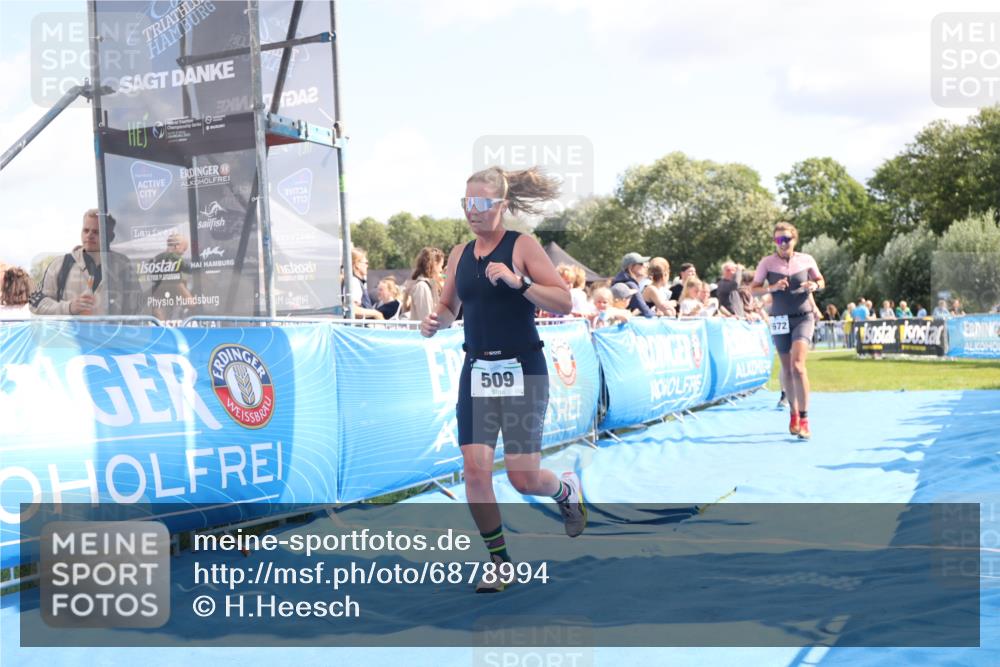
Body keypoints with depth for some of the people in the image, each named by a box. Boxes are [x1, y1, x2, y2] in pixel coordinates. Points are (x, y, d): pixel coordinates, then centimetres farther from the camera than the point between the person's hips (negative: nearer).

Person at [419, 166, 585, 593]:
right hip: (477, 370, 4)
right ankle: (499, 561, 13)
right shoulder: (460, 254, 8)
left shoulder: (522, 246, -6)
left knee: (524, 478, -3)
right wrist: (436, 320, -1)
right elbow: (449, 306, 21)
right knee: (475, 469, -5)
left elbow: (564, 302, -12)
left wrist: (518, 282, -24)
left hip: (522, 370, -4)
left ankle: (566, 490, 34)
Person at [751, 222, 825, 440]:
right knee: (786, 369, 10)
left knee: (797, 365, -17)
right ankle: (793, 413, 28)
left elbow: (820, 281, 12)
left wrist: (815, 285, -11)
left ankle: (804, 419, -12)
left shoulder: (806, 260, -1)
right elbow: (754, 289, 0)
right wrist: (773, 287, -18)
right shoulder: (767, 263, -3)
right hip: (780, 319, 2)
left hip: (803, 317, -2)